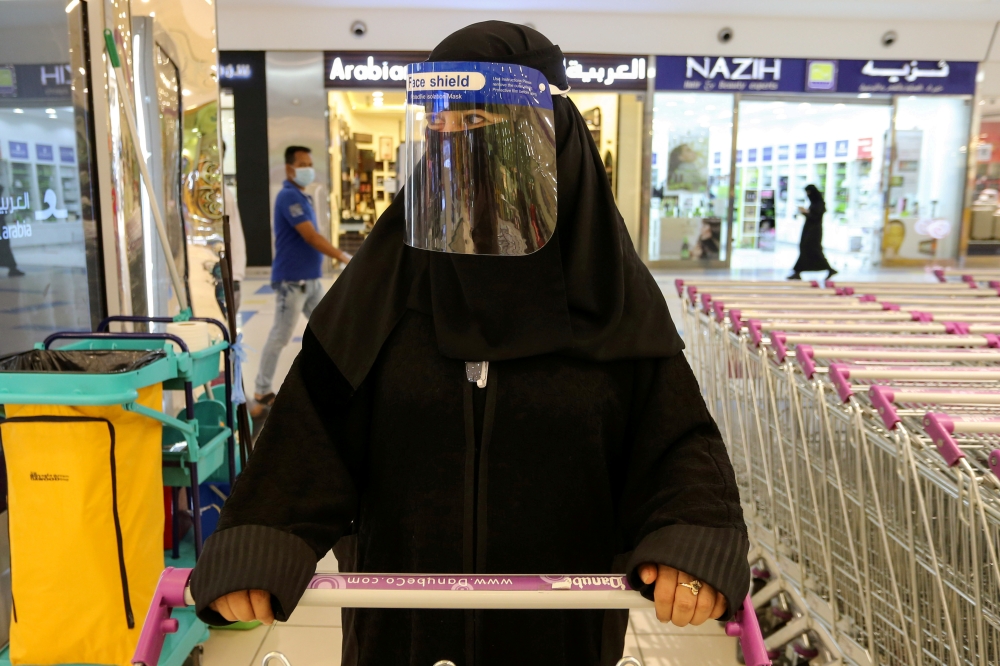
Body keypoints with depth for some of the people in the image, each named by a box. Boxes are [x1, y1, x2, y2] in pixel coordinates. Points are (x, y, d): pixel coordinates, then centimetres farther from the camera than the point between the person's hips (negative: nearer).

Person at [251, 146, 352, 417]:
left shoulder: (302, 197, 14)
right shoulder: (289, 196, -14)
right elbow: (311, 236, -21)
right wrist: (343, 256, -17)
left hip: (310, 279, 9)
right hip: (292, 280, -9)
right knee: (279, 337, -1)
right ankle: (262, 393, 10)